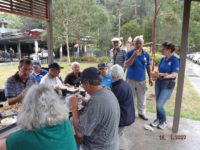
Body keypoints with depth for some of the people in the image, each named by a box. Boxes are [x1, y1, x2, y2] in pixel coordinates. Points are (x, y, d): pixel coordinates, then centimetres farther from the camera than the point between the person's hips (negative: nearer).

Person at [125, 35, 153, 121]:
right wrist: (134, 55, -27)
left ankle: (142, 113, 31)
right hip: (131, 79, -2)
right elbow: (126, 65, -19)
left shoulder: (146, 54, 0)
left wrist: (150, 78, 7)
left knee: (142, 98, 12)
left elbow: (148, 67, 8)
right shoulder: (130, 53, -9)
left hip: (142, 80, 3)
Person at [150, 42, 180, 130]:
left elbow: (175, 74, -20)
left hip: (168, 85, -6)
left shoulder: (175, 60, -13)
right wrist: (157, 74, -11)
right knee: (158, 104, 12)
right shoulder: (163, 59, 5)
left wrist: (166, 76, -36)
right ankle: (158, 119, 33)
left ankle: (164, 121, 19)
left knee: (159, 105, -7)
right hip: (158, 83, 6)